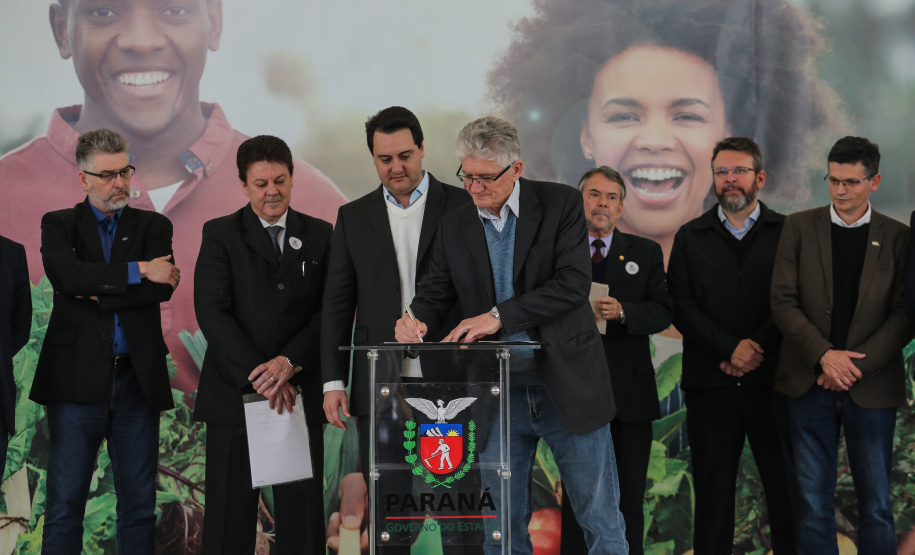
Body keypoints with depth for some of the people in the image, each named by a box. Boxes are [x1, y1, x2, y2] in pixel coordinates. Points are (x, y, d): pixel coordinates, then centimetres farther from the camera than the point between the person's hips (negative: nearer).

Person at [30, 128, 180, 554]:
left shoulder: (154, 226, 11)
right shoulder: (59, 225, 8)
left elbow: (162, 288, -7)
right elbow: (67, 277, -14)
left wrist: (97, 293, -10)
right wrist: (138, 270, -14)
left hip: (138, 379, 2)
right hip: (78, 379, -2)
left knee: (140, 503, 7)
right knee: (64, 505, 1)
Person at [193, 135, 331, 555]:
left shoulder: (319, 236, 10)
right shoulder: (220, 235, 4)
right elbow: (212, 313, -6)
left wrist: (288, 362, -14)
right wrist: (257, 376, -14)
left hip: (300, 392, 2)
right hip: (235, 391, -1)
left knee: (303, 507, 2)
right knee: (230, 510, 1)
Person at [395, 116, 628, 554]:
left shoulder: (561, 204, -5)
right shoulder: (454, 227, 7)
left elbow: (573, 284, -15)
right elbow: (436, 293, 10)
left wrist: (500, 316, -23)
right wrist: (417, 320, -14)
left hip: (567, 385, -3)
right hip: (497, 391, 3)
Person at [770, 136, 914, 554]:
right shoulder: (800, 227, 5)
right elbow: (783, 302, -1)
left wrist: (857, 366, -13)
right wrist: (824, 355, -13)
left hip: (871, 387, 0)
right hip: (811, 382, 1)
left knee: (876, 504, 4)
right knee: (813, 502, 4)